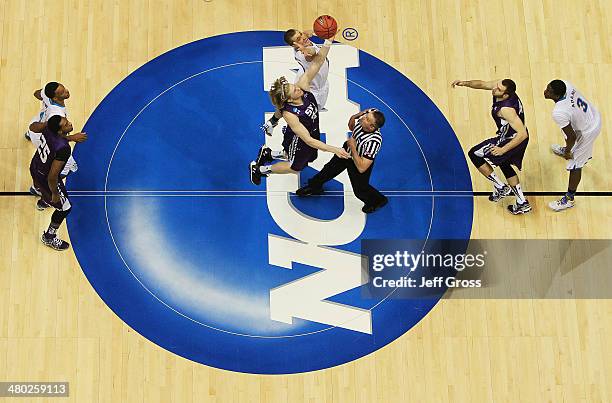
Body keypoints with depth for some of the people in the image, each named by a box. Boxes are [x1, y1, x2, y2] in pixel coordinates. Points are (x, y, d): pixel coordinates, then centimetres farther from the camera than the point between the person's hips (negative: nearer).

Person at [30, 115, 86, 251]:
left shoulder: (48, 128, -20)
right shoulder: (63, 148, -41)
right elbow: (52, 177, -35)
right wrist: (55, 194, -16)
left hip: (35, 167, 8)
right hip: (45, 178, -8)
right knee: (65, 208, 15)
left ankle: (42, 202, 75)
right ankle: (49, 237, 34)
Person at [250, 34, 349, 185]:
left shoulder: (302, 86, -26)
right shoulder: (289, 114, -39)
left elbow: (318, 62, -31)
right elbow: (308, 140, -38)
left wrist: (328, 41, -45)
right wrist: (334, 149, -42)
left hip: (313, 133, 6)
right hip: (298, 142, -6)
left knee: (309, 158, 31)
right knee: (296, 167, 20)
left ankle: (269, 154, 42)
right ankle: (259, 169, 39)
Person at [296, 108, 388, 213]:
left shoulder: (374, 141, -47)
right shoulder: (370, 113, -29)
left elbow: (361, 168, -40)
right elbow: (351, 127, -3)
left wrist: (353, 148, -35)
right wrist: (354, 117, -24)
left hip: (361, 161, -7)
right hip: (348, 149, 7)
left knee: (360, 190, 10)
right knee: (330, 167, 25)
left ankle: (378, 200, 42)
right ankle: (314, 186, 52)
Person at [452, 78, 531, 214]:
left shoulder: (506, 109, -36)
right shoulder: (501, 85, -13)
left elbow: (523, 134, -36)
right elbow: (482, 84, 3)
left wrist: (503, 149, -32)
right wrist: (465, 83, -15)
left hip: (511, 140, -10)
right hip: (516, 137, 10)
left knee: (474, 154, 4)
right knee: (505, 165, 30)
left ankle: (500, 187, 8)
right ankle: (522, 204, 31)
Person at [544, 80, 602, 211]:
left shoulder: (559, 113, -41)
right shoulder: (565, 84, -21)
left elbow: (572, 137, -29)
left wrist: (568, 152, -8)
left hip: (587, 133, -8)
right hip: (595, 116, 8)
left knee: (575, 165, 10)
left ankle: (569, 199, 29)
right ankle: (567, 149, 75)